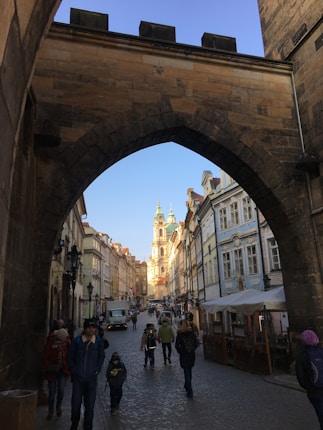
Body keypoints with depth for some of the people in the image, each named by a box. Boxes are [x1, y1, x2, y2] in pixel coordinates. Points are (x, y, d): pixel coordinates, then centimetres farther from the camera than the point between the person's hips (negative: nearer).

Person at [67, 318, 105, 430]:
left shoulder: (98, 341, -3)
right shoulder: (77, 340, -6)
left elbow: (101, 357, 9)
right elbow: (70, 356, 5)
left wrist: (96, 370, 1)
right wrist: (73, 370, 0)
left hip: (92, 378, 0)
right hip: (78, 378, 0)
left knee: (90, 405, 7)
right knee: (76, 403, 8)